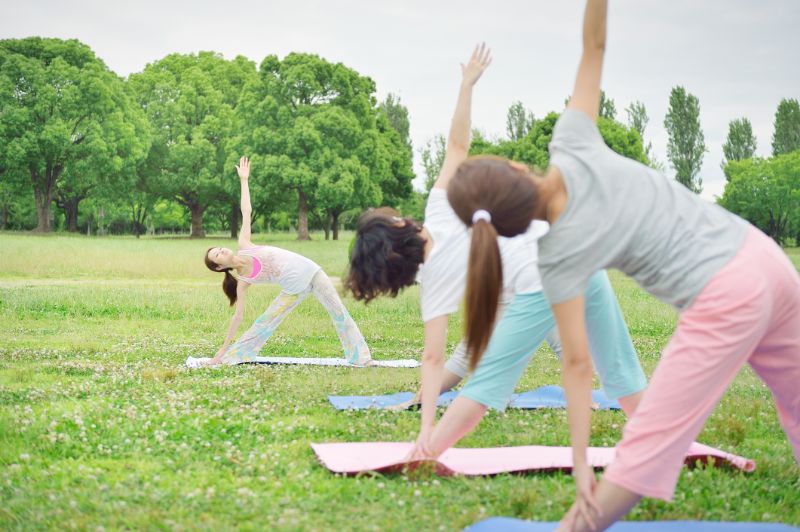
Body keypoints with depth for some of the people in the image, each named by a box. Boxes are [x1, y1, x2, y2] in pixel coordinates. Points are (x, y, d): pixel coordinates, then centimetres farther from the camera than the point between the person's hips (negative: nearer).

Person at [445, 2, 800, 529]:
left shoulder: (558, 257, -10)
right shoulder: (572, 146, -3)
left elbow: (578, 364, -13)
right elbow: (594, 45, 1)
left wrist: (581, 465, -11)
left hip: (723, 304, -6)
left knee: (648, 444, -4)